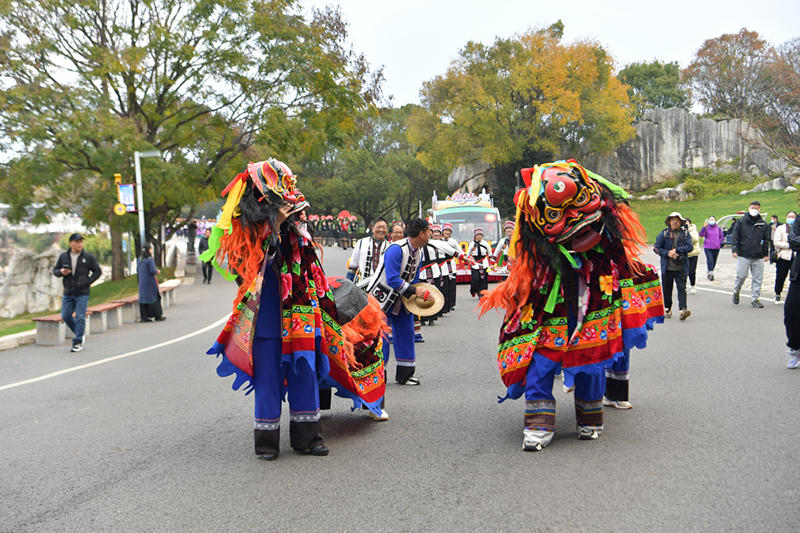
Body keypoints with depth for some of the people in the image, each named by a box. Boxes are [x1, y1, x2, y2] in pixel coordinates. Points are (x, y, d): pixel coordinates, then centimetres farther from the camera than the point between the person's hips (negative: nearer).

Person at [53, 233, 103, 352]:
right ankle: (80, 333, 25)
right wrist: (61, 272, -10)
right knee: (65, 315, 4)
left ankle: (78, 342, 0)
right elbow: (55, 271, 14)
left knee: (80, 317, -7)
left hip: (82, 293, -4)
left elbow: (98, 272, 2)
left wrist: (87, 282, -10)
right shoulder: (63, 257, 7)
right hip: (68, 293, 4)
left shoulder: (88, 257, -1)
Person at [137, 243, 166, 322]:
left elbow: (137, 271, 11)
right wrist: (157, 271, -3)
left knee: (143, 297, 7)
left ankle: (145, 317, 7)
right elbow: (152, 271, -22)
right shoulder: (150, 260, -16)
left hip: (142, 282, 7)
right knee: (154, 297, 2)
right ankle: (158, 316, 6)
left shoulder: (139, 260, 6)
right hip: (150, 282, -7)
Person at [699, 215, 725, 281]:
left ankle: (709, 273, 26)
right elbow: (701, 234, -16)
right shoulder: (706, 228, -2)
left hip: (716, 248, 3)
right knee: (710, 260, -15)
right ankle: (711, 274, -15)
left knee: (714, 261, 10)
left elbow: (722, 236, 14)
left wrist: (720, 243, 0)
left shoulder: (718, 228, 6)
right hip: (707, 248, -3)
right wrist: (704, 227, -27)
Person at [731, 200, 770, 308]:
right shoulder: (741, 221, 4)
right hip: (743, 256, -3)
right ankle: (736, 292, 21)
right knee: (741, 276, -5)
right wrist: (734, 249, -9)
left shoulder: (763, 224, 12)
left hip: (758, 257, 3)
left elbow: (766, 240, 17)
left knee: (758, 278, 1)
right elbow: (735, 236, 1)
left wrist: (766, 254, 13)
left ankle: (755, 299, 9)